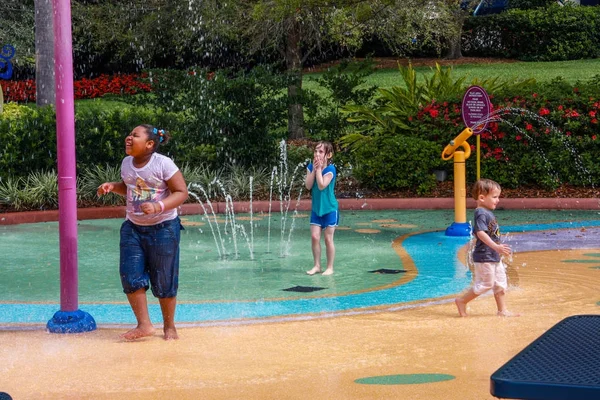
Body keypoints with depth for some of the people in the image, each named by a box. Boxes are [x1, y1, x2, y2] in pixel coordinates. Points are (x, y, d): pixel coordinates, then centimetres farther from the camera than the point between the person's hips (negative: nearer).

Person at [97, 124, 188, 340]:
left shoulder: (163, 164, -16)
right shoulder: (126, 163, 2)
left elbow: (181, 192, -15)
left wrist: (158, 206, -29)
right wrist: (112, 186, -2)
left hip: (163, 228, -5)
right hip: (133, 227, 5)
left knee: (163, 280, 2)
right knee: (130, 276, -6)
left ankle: (169, 326, 20)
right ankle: (144, 325, 3)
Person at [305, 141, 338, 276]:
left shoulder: (330, 169, -15)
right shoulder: (311, 167, 0)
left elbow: (321, 186, -26)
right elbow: (308, 186, -11)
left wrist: (319, 169, -23)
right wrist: (314, 169, -16)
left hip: (329, 209, -4)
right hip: (316, 208, 5)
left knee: (328, 238, 2)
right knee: (314, 237, 1)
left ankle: (330, 267, 11)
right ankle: (317, 266, 12)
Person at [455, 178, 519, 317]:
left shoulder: (488, 212, 12)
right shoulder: (481, 213, -18)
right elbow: (481, 233, -29)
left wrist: (499, 248, 28)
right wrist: (496, 247, -35)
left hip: (494, 257, 10)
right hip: (484, 257, -10)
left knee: (501, 283, 12)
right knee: (485, 284, -2)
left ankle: (502, 310, 19)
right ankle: (462, 301, 11)